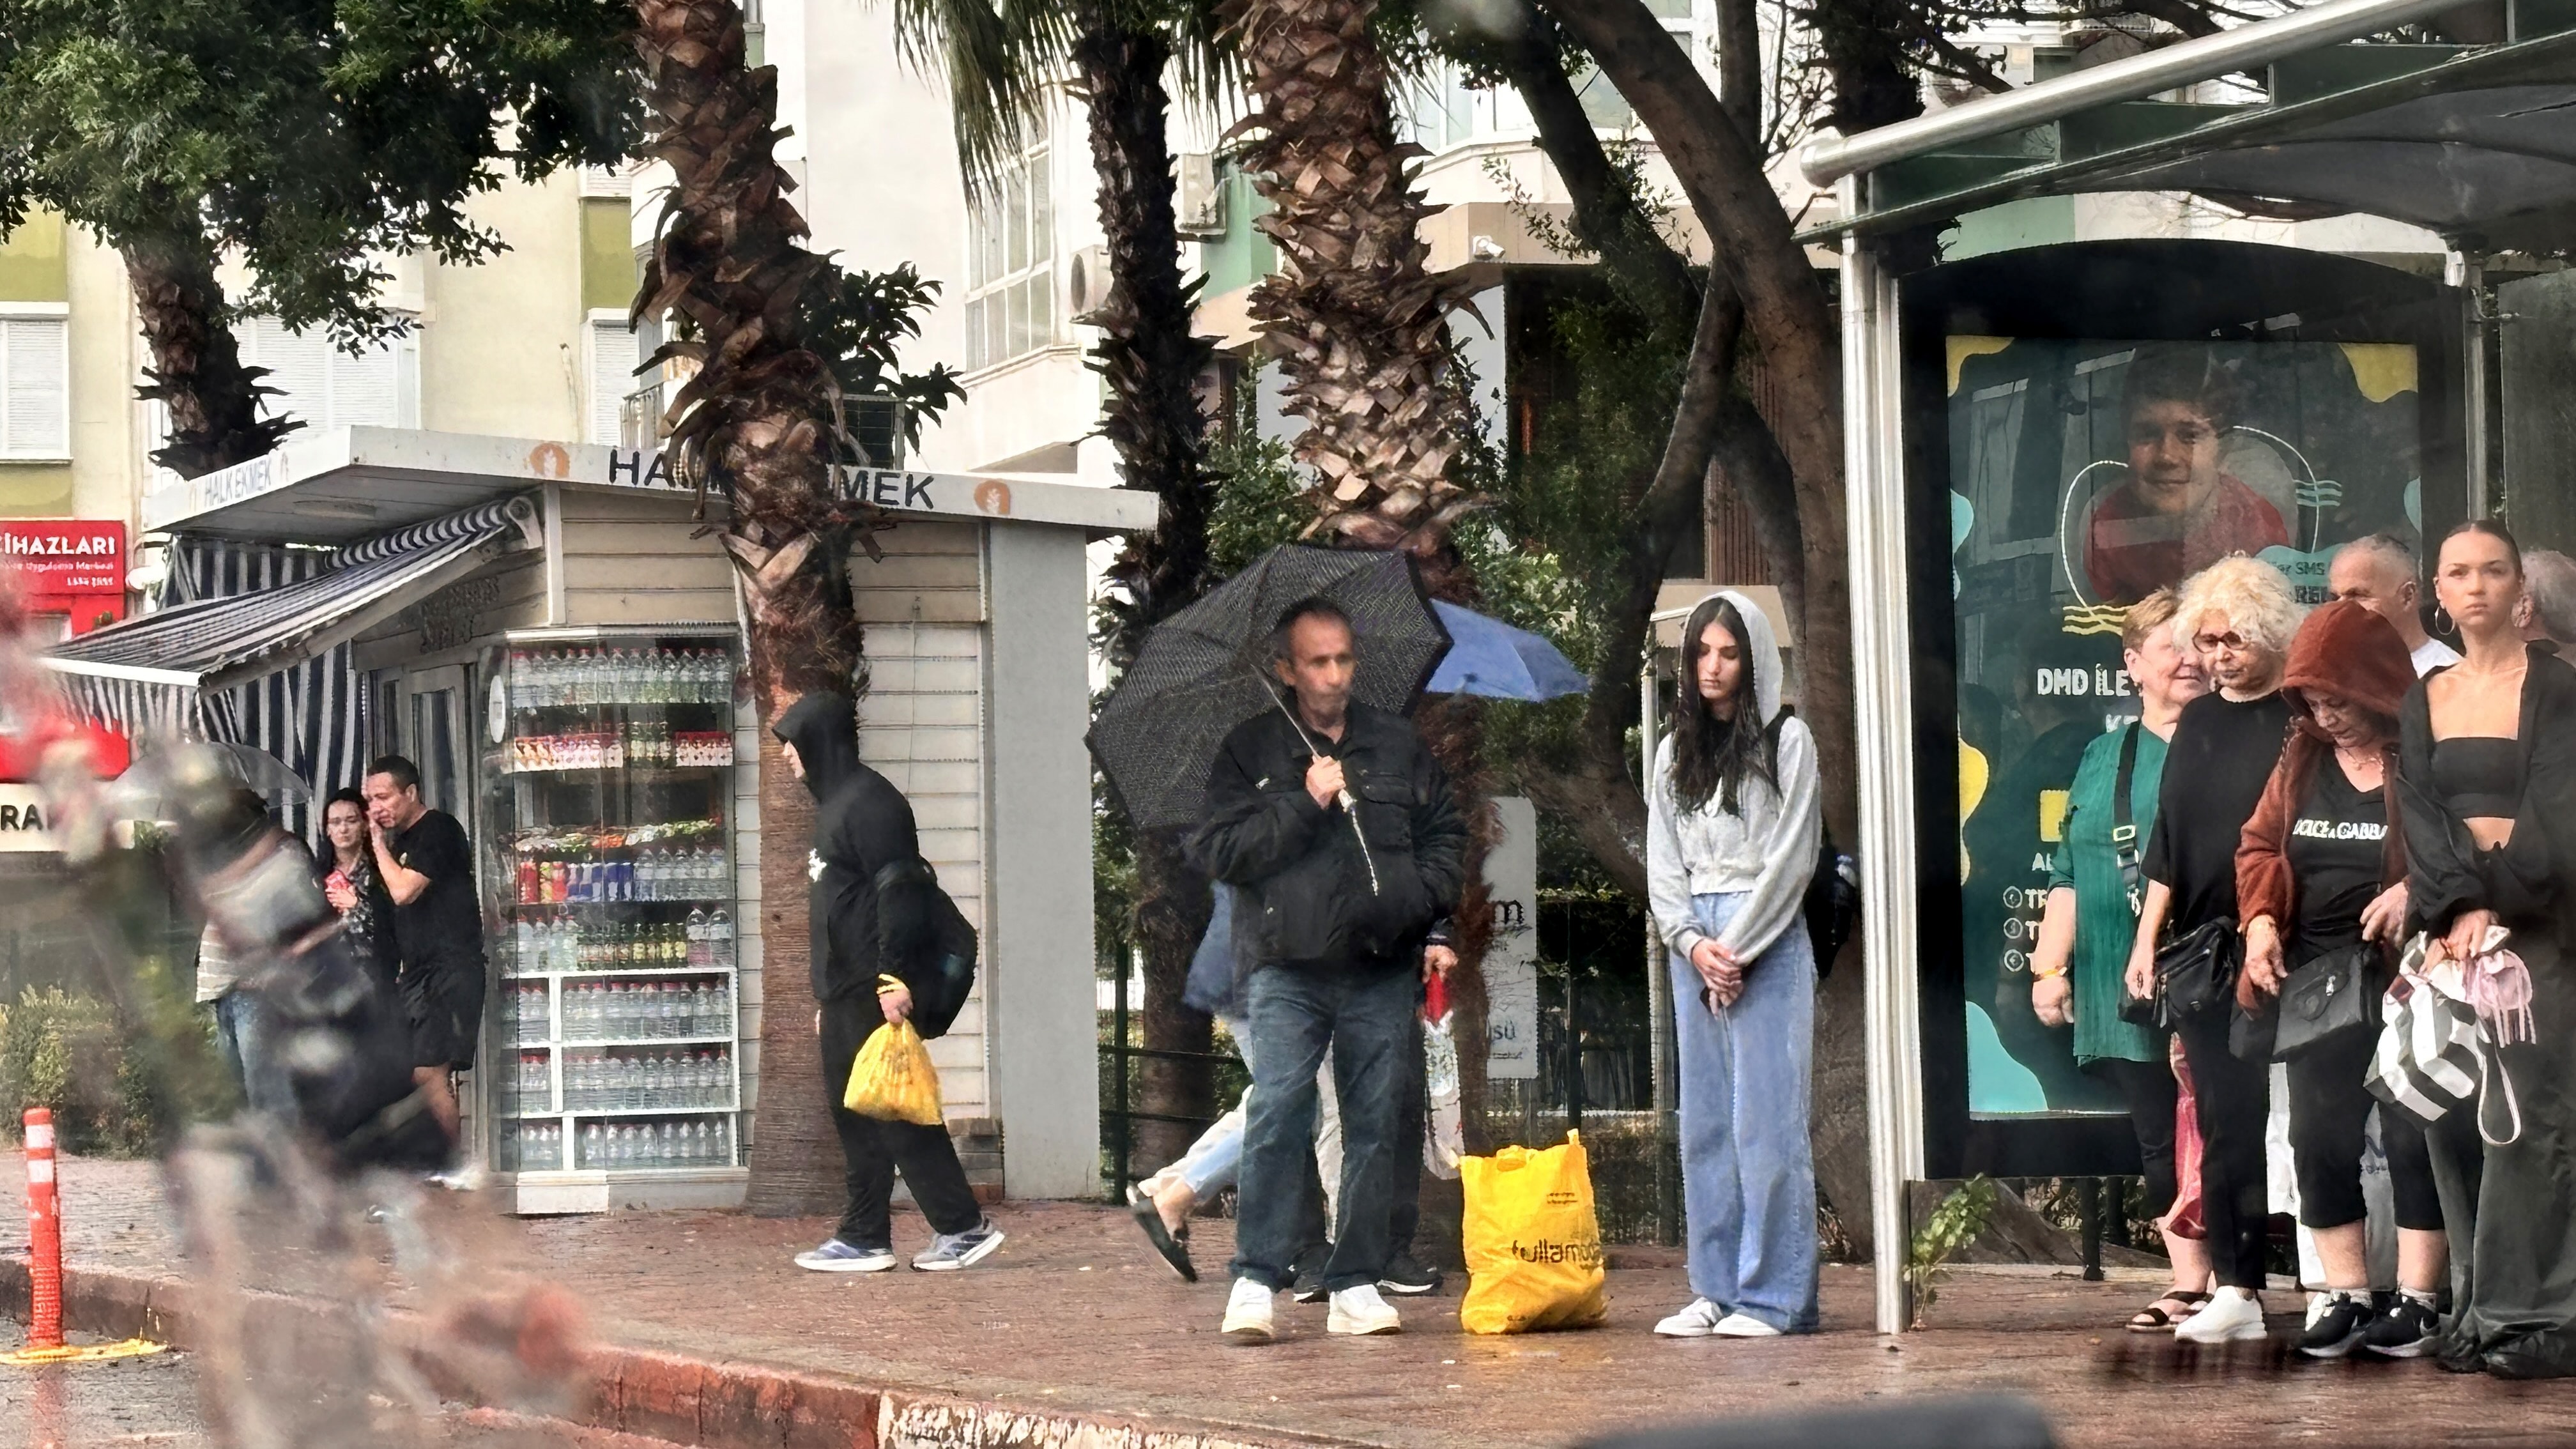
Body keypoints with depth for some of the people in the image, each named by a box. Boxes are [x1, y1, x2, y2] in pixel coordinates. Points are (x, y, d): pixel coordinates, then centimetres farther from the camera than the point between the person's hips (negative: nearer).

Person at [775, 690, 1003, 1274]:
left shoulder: (869, 802, -12)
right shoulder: (833, 803, 19)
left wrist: (895, 976, -25)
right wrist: (827, 997, 22)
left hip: (876, 990, -10)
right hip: (847, 992, 10)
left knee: (896, 1114, -8)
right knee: (853, 1114, 9)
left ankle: (964, 1226, -5)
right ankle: (863, 1238, 12)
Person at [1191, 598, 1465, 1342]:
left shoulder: (1399, 747, 14)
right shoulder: (1250, 751, 7)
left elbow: (1446, 837, 20)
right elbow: (1217, 852, -2)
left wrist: (1434, 924, 6)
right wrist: (1303, 803, -10)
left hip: (1384, 970, 3)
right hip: (1288, 967, -3)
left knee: (1377, 1126, 2)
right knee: (1278, 1116, -12)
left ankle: (1357, 1284, 9)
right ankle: (1255, 1280, -6)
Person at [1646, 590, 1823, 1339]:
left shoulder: (1787, 740, 1)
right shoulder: (1674, 752, 16)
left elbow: (1791, 856, -6)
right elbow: (1662, 863, 12)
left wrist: (1738, 948, -10)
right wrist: (1693, 943, -4)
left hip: (1768, 942, -5)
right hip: (1695, 944, 5)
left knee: (1766, 1121, -8)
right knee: (1704, 1123, 4)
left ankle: (1774, 1296, -7)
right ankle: (1716, 1291, 7)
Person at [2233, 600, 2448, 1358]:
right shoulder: (2302, 760, 10)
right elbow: (2259, 844, 16)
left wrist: (2416, 891, -25)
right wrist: (2261, 919, 0)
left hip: (2408, 978, -6)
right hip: (2318, 979, 6)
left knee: (2412, 1137, -3)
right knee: (2320, 1138, 6)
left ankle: (2417, 1299, 5)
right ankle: (2346, 1296, 13)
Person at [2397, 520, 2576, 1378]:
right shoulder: (2424, 701, 15)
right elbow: (2421, 816, 3)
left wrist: (2492, 906, -17)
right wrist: (2456, 905, -14)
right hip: (2448, 921, 4)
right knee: (2455, 1114, -1)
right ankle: (2476, 1309, 2)